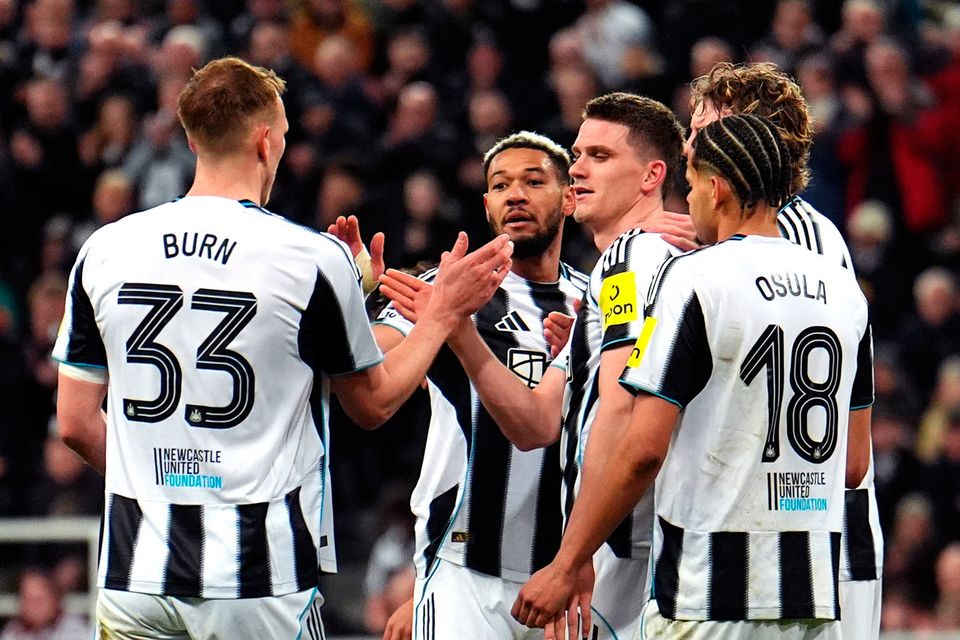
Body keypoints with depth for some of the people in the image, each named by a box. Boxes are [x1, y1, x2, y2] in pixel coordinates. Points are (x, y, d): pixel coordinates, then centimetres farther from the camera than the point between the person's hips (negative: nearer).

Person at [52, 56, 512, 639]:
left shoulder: (105, 251, 3)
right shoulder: (313, 259, -7)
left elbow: (76, 423, 7)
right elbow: (373, 404, 6)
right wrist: (444, 312, 17)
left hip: (133, 569, 3)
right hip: (260, 578, -3)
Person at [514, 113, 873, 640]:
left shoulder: (694, 277, -9)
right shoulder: (844, 289, 11)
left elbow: (642, 451, -14)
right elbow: (854, 464, 15)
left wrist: (565, 567, -8)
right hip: (816, 596, 6)